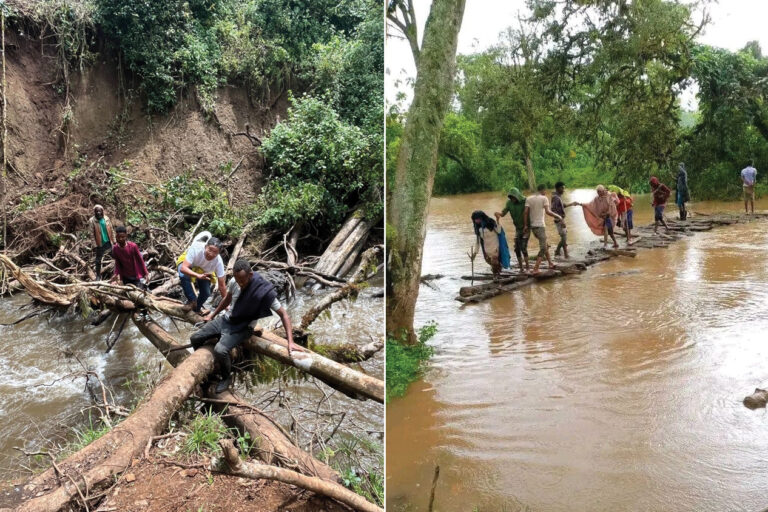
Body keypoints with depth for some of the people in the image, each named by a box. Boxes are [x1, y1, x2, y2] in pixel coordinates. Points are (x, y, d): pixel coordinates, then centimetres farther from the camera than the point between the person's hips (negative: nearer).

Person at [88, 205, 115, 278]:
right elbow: (92, 234, -11)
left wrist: (114, 241, 4)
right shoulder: (92, 221, -11)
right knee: (98, 260, 9)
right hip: (100, 244, -3)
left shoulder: (106, 218, -1)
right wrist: (94, 245, -14)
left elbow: (111, 230, 5)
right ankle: (98, 275, 21)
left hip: (109, 242, 3)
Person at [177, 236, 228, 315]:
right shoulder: (196, 248, -43)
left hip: (204, 271, 2)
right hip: (187, 262, -2)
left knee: (206, 293, -6)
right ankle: (192, 301, -12)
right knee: (184, 276, -35)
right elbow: (183, 268, -47)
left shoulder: (218, 262, -35)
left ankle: (197, 308, 28)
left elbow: (222, 285, -26)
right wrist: (198, 276, -64)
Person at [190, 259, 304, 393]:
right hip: (224, 319, 6)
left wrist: (290, 342, -29)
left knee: (220, 350, -28)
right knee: (195, 338, 1)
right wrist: (212, 315, 23)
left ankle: (226, 378, 1)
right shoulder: (234, 282, -10)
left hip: (240, 328, -6)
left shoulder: (264, 291, -26)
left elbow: (283, 314, -21)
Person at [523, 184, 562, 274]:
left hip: (532, 226, 6)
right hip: (540, 226, -6)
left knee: (544, 245, 22)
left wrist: (525, 225, 3)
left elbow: (525, 212, 0)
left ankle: (550, 263, 28)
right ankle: (535, 269, -10)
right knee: (543, 248, -1)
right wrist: (559, 217, -9)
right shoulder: (544, 198, -5)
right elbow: (548, 212, -16)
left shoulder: (529, 199, 8)